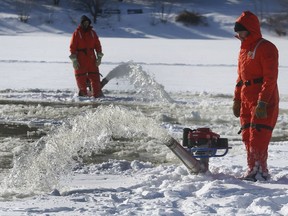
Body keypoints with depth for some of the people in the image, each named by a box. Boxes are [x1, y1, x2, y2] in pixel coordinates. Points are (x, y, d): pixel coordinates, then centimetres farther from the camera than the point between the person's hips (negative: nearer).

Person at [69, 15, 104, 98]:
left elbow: (98, 45, 12)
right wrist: (74, 60, -9)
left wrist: (99, 57, 3)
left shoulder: (92, 33, 10)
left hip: (91, 59, 3)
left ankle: (97, 93, -1)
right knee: (81, 78, 1)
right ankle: (83, 93, 12)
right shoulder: (76, 33, -1)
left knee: (95, 77, -2)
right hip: (80, 60, -2)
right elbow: (72, 47, -4)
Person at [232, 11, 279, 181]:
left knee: (258, 137, -13)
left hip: (263, 103, -9)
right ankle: (253, 170, 14)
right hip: (247, 101, 9)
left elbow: (270, 78, -16)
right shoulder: (244, 49, 17)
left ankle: (260, 171, -12)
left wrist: (262, 102, -22)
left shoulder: (266, 48, -10)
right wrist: (237, 100, 19)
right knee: (247, 136, 7)